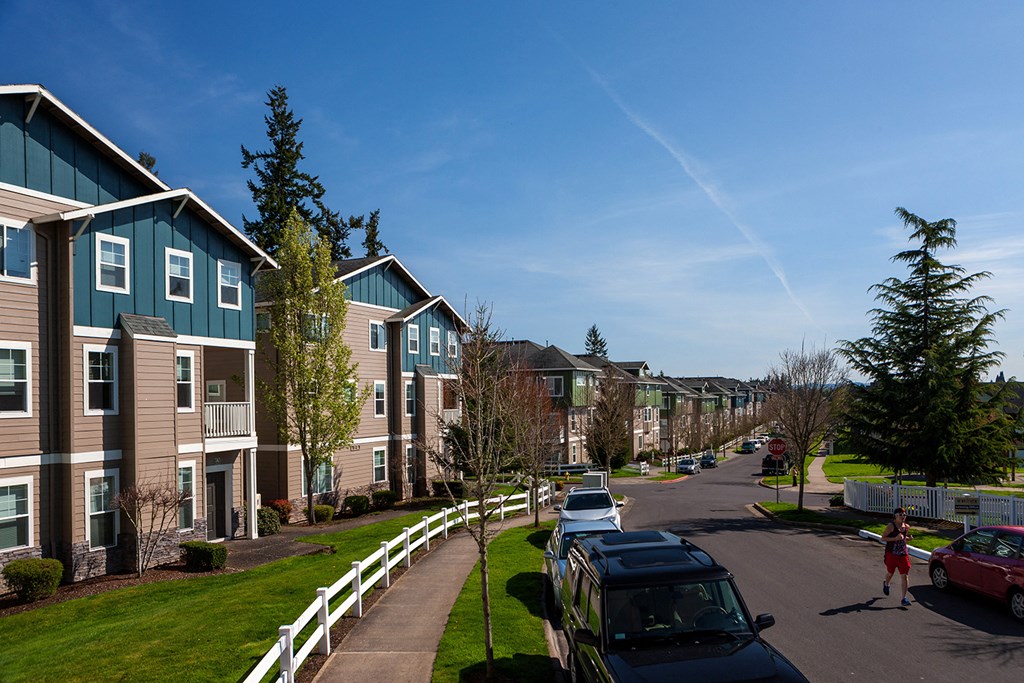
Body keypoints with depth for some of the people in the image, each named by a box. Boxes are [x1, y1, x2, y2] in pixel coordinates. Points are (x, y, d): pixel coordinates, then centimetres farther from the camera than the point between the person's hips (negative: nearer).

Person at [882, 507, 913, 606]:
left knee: (905, 575, -6)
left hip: (903, 553, 3)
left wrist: (908, 538, -1)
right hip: (891, 554, -3)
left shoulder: (907, 527, 3)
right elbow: (883, 538, -14)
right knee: (890, 572, 16)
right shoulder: (891, 526, -13)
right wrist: (895, 538, -25)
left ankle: (904, 599, -2)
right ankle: (886, 584, 52)